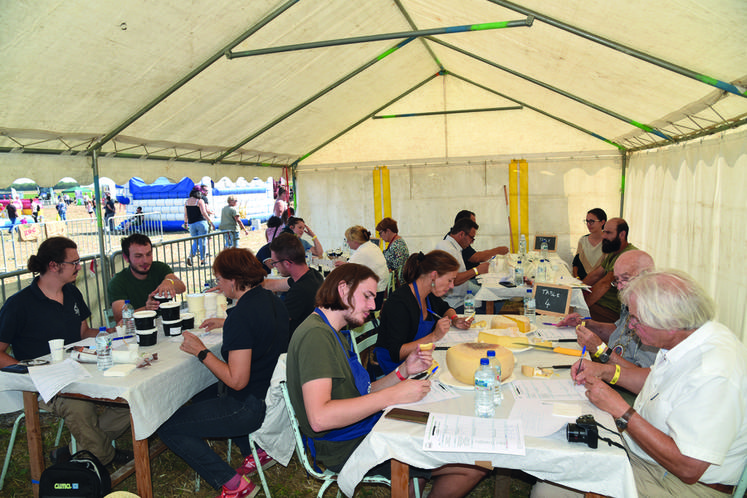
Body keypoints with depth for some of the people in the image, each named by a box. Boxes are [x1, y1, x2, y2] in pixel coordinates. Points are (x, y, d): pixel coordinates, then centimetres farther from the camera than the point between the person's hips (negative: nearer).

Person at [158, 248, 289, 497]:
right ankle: (257, 449, 22)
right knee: (202, 397, 31)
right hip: (274, 391, 10)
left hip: (253, 406, -10)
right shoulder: (272, 300, 1)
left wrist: (201, 352, -15)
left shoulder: (241, 315, -26)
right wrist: (226, 324, 25)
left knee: (168, 428, -1)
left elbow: (237, 381, -25)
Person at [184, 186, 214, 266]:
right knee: (202, 242, 4)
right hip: (201, 223, -5)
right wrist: (210, 221, -13)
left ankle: (190, 256, -5)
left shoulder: (187, 201, 8)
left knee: (195, 242, 16)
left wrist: (185, 222, 26)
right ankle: (202, 260, 8)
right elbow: (204, 213, -17)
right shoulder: (200, 201, -9)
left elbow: (185, 214, 13)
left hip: (191, 224, 5)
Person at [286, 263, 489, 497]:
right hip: (349, 448, -10)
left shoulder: (336, 334, 15)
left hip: (367, 430, 10)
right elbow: (319, 418, -29)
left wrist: (404, 371, 0)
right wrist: (393, 395, -24)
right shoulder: (315, 333, -19)